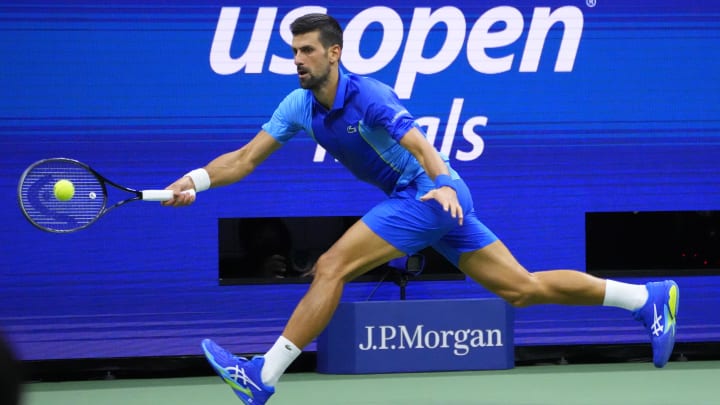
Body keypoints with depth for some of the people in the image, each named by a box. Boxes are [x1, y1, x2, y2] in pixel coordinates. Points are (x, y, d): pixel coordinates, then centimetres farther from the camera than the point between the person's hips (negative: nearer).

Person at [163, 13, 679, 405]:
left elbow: (420, 145, -31)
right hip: (412, 201, 9)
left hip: (431, 197, -9)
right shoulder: (298, 106, 4)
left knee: (330, 267, -18)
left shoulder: (369, 96, -18)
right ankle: (650, 298, 13)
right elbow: (247, 158, 2)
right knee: (522, 288, 9)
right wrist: (195, 180, -13)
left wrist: (441, 185, -49)